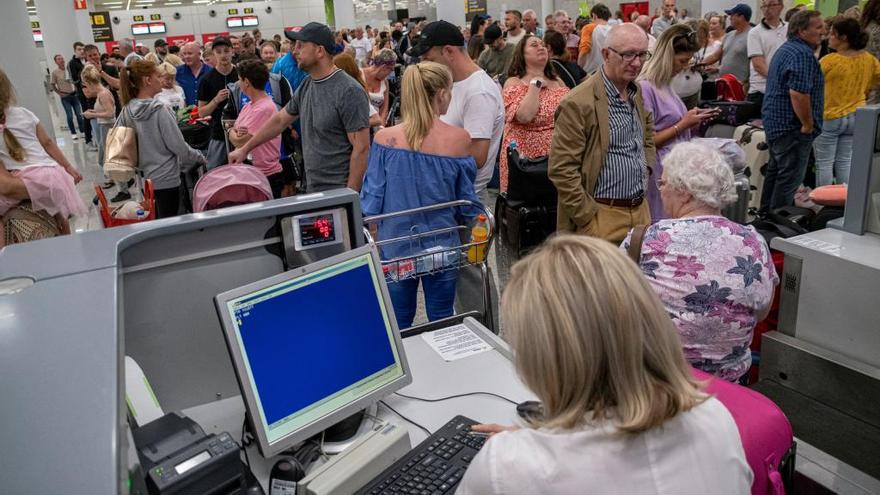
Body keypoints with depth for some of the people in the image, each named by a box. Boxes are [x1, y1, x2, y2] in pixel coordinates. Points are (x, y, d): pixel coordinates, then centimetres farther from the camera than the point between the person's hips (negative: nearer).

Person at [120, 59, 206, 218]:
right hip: (166, 178, -7)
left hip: (145, 176, 7)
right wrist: (200, 157, -2)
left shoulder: (128, 109, 0)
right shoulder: (158, 110, -20)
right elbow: (178, 146, -17)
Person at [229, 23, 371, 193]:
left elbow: (361, 148, -17)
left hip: (339, 192, -7)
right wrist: (245, 149, 25)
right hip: (312, 189, 7)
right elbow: (279, 120, 20)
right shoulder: (306, 86, 7)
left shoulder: (349, 91, -16)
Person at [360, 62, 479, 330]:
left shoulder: (384, 138, -11)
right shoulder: (458, 139, -11)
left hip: (396, 247, 1)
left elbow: (371, 199, -6)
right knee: (441, 324, 16)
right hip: (442, 247, 0)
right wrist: (465, 220, 18)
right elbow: (467, 202, -2)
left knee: (398, 327, 16)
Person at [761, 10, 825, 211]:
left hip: (774, 122, 11)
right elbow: (798, 93, -28)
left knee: (775, 171, 18)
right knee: (790, 178, -4)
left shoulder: (786, 49, 15)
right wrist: (808, 124, -16)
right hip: (792, 127, -11)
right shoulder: (802, 54, -18)